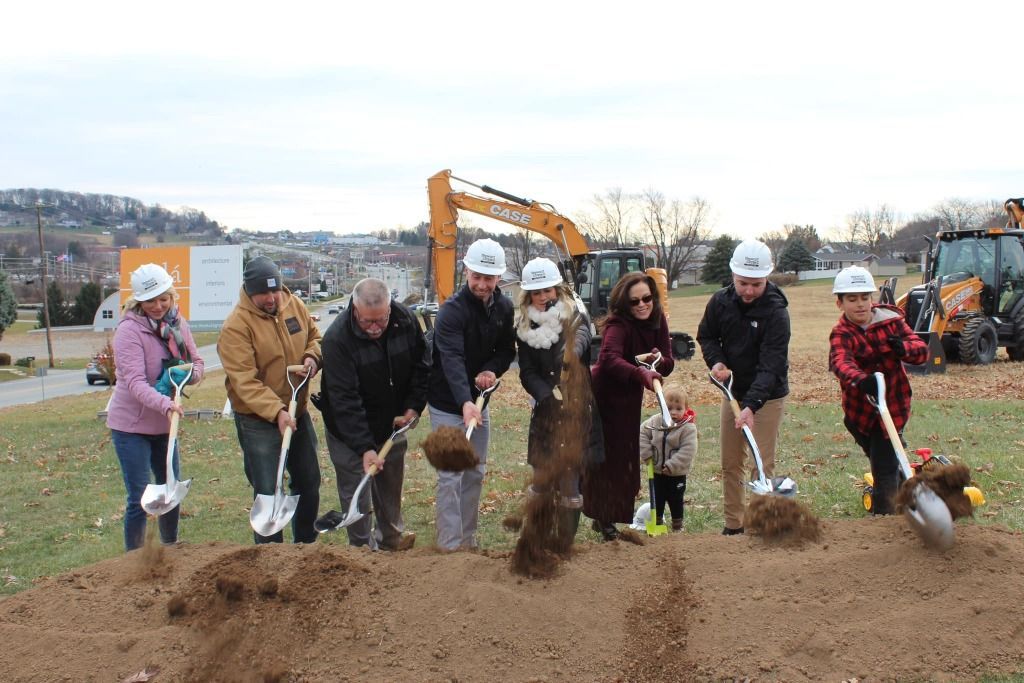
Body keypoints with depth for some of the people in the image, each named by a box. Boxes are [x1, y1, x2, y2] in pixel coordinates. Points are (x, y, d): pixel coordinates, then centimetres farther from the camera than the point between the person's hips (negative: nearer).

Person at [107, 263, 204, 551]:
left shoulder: (176, 323, 1)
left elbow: (197, 363, 6)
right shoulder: (129, 330, -18)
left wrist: (187, 374, -18)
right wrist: (165, 404, -44)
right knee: (140, 500, -6)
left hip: (164, 424, 6)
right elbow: (135, 381, -28)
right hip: (132, 425, -6)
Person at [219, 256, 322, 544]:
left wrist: (312, 356, -8)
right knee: (268, 493, -3)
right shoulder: (236, 326, -20)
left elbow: (315, 336, 15)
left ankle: (306, 545, 38)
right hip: (258, 422, -6)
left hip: (298, 413, 7)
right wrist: (276, 411, -35)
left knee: (309, 484, 18)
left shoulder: (295, 305, -1)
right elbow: (245, 381, -25)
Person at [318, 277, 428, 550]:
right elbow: (344, 400, -31)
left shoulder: (406, 321, -14)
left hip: (392, 424, 5)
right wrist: (364, 447, -35)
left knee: (391, 484, 19)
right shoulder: (336, 339, -29)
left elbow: (422, 366, 3)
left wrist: (413, 407, -7)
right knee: (356, 492, 0)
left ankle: (391, 537, 40)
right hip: (349, 431, -5)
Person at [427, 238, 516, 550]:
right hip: (448, 405, -7)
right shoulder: (452, 311, -24)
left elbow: (507, 349, 8)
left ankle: (468, 541, 25)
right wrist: (465, 402, -51)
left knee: (475, 473, 13)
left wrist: (492, 370, -15)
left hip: (479, 401, 7)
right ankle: (450, 546, 0)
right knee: (450, 475, -6)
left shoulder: (504, 307, -1)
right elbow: (452, 359, -37)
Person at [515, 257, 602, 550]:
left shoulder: (575, 315, -5)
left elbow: (582, 337, -29)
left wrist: (571, 353, -53)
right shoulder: (525, 327, 4)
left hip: (578, 407, -3)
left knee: (570, 478, -4)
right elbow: (527, 372, 0)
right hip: (546, 410, 3)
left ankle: (565, 545, 7)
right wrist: (547, 395, -20)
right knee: (542, 477, 4)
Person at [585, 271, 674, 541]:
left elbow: (668, 363, -8)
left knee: (627, 457, 16)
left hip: (630, 398, 8)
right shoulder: (617, 325, -28)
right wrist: (641, 374, -61)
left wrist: (658, 360, -31)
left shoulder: (658, 321, -7)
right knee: (606, 456, -3)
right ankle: (604, 519, 11)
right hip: (603, 397, -8)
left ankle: (606, 517, 32)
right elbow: (610, 359, -47)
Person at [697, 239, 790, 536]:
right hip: (733, 391, 5)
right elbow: (706, 335, 10)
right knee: (730, 463, 10)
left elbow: (770, 366, -29)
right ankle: (733, 525, 20)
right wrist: (716, 361, -11)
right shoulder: (720, 302, -8)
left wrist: (752, 405, -40)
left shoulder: (776, 312, -23)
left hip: (767, 396, -5)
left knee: (763, 464, -4)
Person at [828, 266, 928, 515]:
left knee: (884, 467, -7)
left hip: (892, 404, -1)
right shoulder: (841, 334, -14)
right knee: (880, 460, 20)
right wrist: (860, 380, -58)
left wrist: (904, 348, -36)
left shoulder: (891, 320, -6)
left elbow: (922, 350, -12)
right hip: (859, 408, 1)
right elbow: (841, 362, -36)